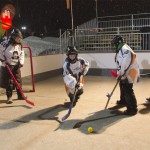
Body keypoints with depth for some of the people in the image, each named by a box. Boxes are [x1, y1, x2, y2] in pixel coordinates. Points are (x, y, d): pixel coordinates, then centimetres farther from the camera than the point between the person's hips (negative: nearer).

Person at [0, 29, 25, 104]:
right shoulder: (7, 45, -13)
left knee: (18, 80, 10)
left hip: (17, 66, 5)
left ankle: (20, 95, 24)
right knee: (9, 82, -6)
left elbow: (22, 55, 6)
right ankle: (9, 97, 1)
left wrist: (21, 63, -7)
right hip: (8, 66, -5)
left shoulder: (20, 46, 3)